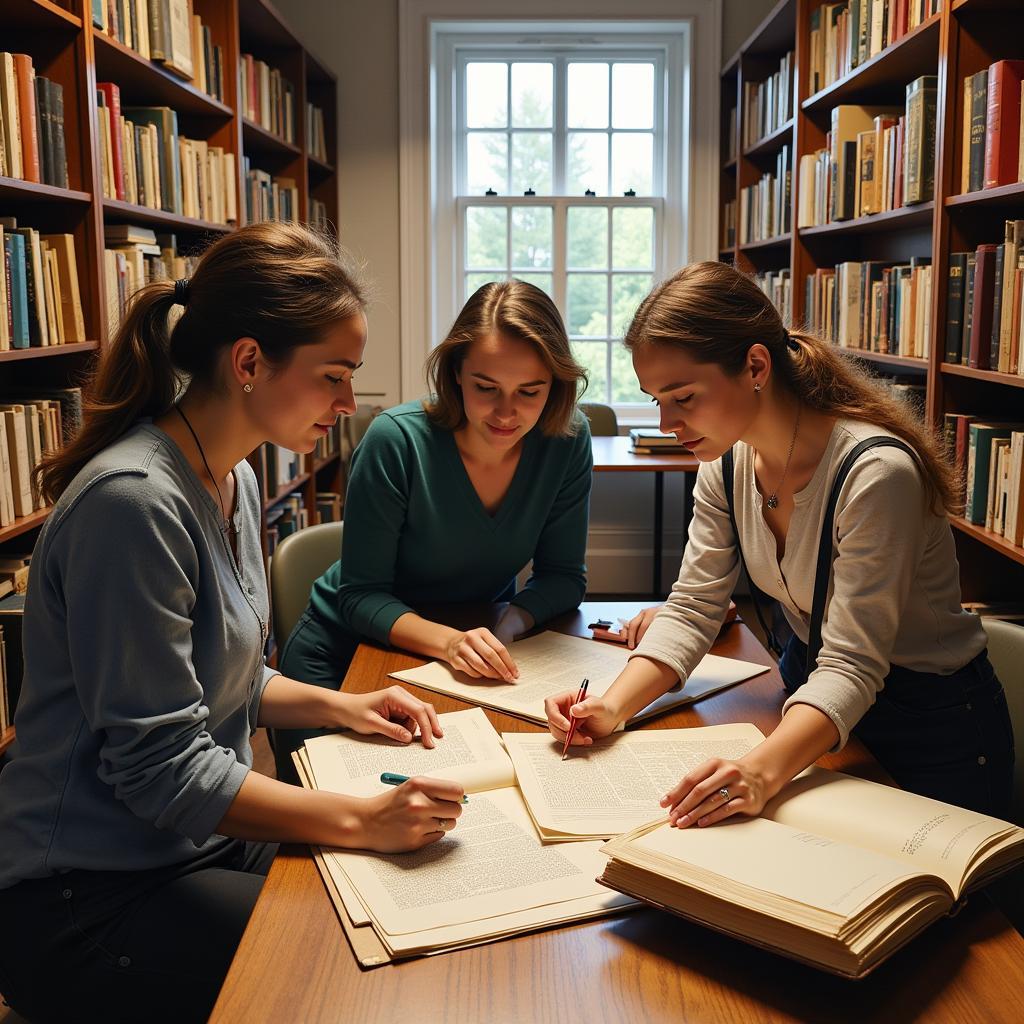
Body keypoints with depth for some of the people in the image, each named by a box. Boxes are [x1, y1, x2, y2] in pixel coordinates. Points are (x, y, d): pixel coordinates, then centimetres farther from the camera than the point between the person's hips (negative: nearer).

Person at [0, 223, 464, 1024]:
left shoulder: (233, 479, 5)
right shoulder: (132, 502, -25)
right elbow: (160, 768, -24)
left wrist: (337, 706, 0)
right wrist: (363, 821, -26)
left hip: (202, 840, 8)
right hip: (91, 896, -8)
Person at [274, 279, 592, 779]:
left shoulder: (566, 441, -15)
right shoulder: (396, 440, -26)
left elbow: (563, 576, -6)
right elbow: (361, 595, -22)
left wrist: (512, 622, -27)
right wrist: (447, 640, -39)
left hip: (479, 641, 3)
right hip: (346, 649, -2)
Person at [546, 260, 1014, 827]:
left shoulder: (875, 472, -32)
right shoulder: (727, 463, -10)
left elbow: (853, 664, -34)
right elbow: (693, 608, -9)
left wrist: (763, 769, -50)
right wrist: (612, 706, -25)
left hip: (934, 726, -6)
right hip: (813, 697, 6)